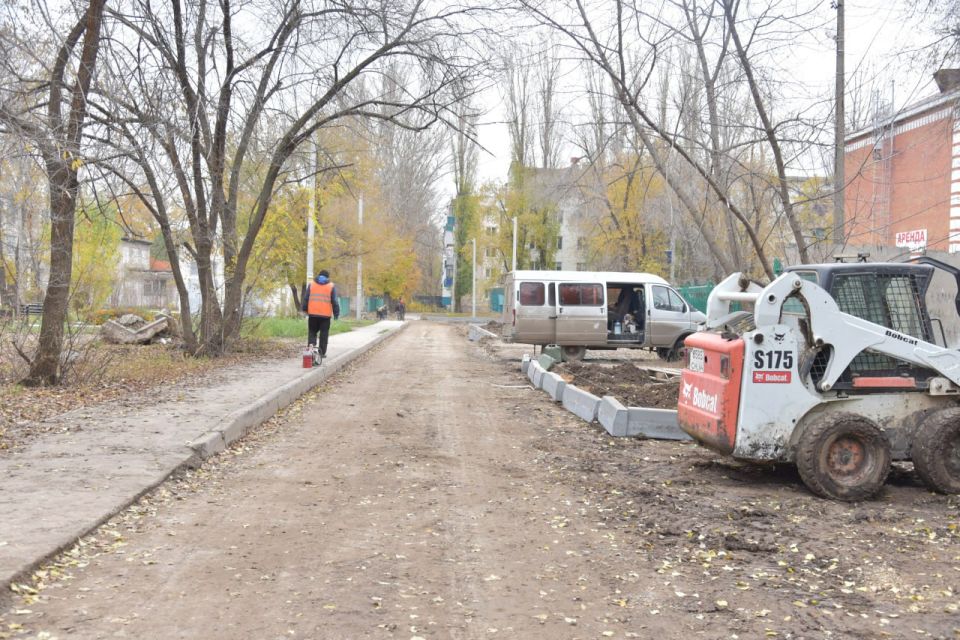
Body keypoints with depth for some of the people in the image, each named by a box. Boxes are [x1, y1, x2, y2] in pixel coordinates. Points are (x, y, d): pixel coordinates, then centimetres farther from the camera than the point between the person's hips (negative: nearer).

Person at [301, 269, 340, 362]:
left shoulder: (311, 284, 7)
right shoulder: (331, 286, 2)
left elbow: (306, 298, 6)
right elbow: (334, 301, 0)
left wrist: (305, 309, 14)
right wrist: (336, 313, 5)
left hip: (312, 313, 1)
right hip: (326, 314, -1)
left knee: (312, 331, 12)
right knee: (324, 333, 5)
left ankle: (311, 344, -14)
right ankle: (322, 352, 4)